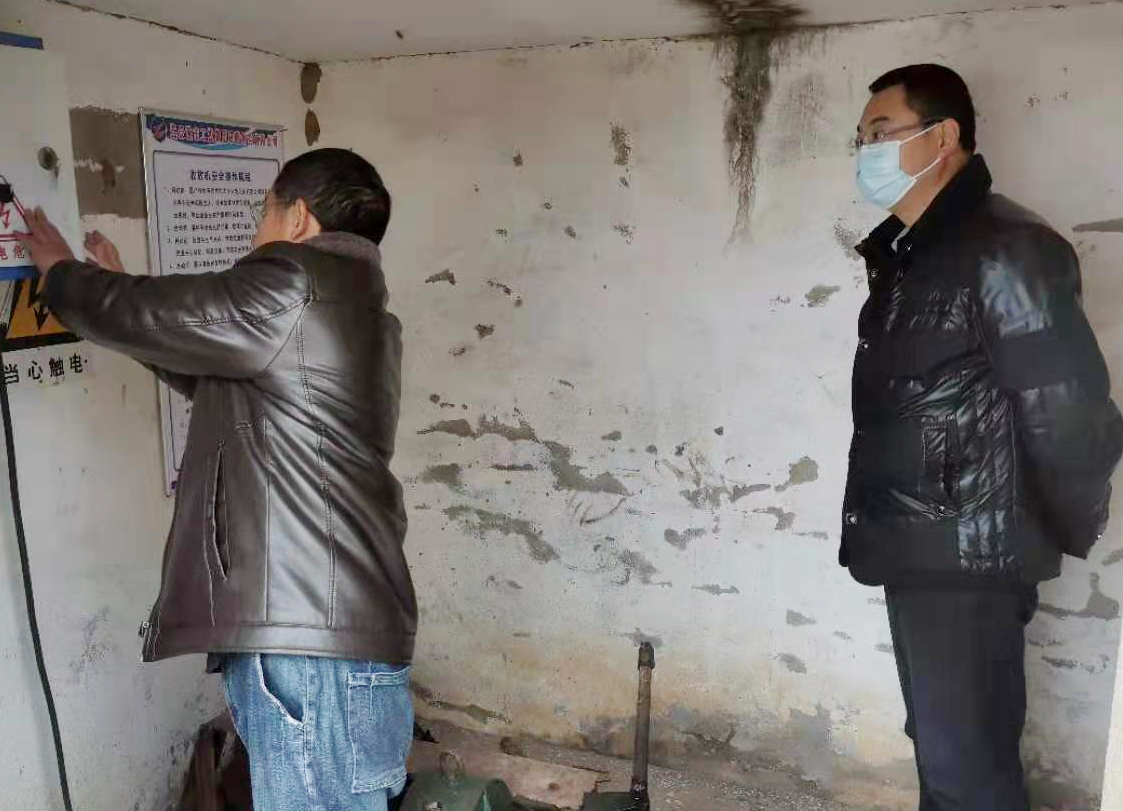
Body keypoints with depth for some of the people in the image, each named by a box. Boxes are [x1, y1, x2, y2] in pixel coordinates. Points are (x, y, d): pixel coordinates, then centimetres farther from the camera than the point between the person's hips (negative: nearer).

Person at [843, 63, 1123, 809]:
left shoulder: (1003, 247, -15)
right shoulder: (904, 255, 13)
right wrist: (893, 531, 10)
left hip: (970, 556, -8)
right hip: (918, 550, 9)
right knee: (942, 743, 20)